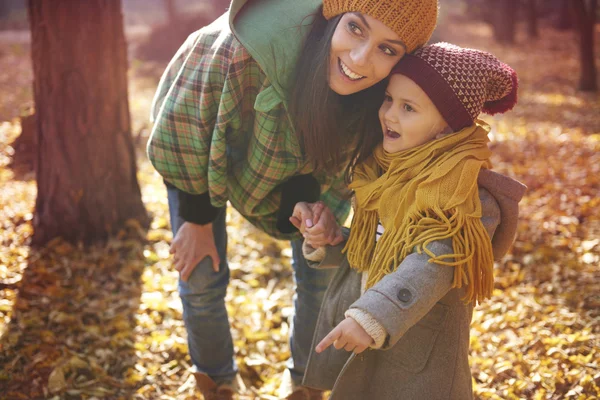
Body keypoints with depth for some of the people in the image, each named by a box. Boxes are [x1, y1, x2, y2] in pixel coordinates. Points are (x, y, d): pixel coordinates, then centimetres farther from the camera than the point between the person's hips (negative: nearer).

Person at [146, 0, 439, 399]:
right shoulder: (258, 42, -44)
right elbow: (185, 119, -28)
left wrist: (324, 214, -20)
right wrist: (197, 219, -17)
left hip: (305, 157, 3)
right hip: (211, 143, -2)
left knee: (319, 273, 7)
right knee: (201, 279, 0)